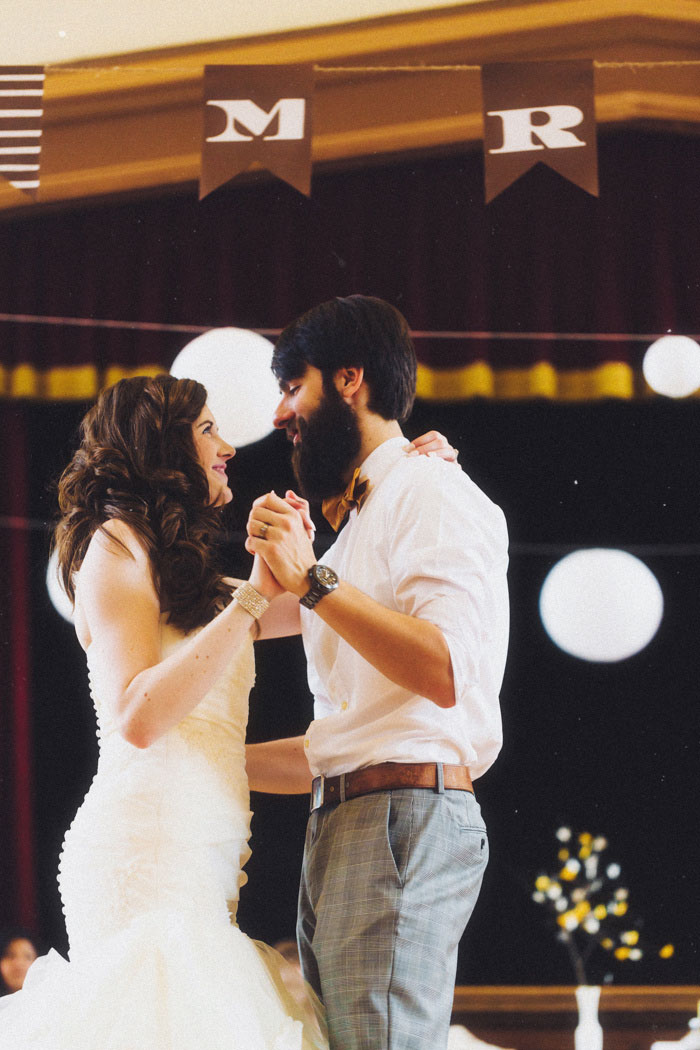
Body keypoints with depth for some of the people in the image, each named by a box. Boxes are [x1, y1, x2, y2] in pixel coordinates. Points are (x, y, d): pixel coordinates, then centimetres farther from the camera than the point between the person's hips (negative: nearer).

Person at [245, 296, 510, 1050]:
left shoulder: (431, 492, -2)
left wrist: (311, 582, -19)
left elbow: (445, 670, -20)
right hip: (341, 827, 9)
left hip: (405, 820, -9)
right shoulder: (360, 523, 26)